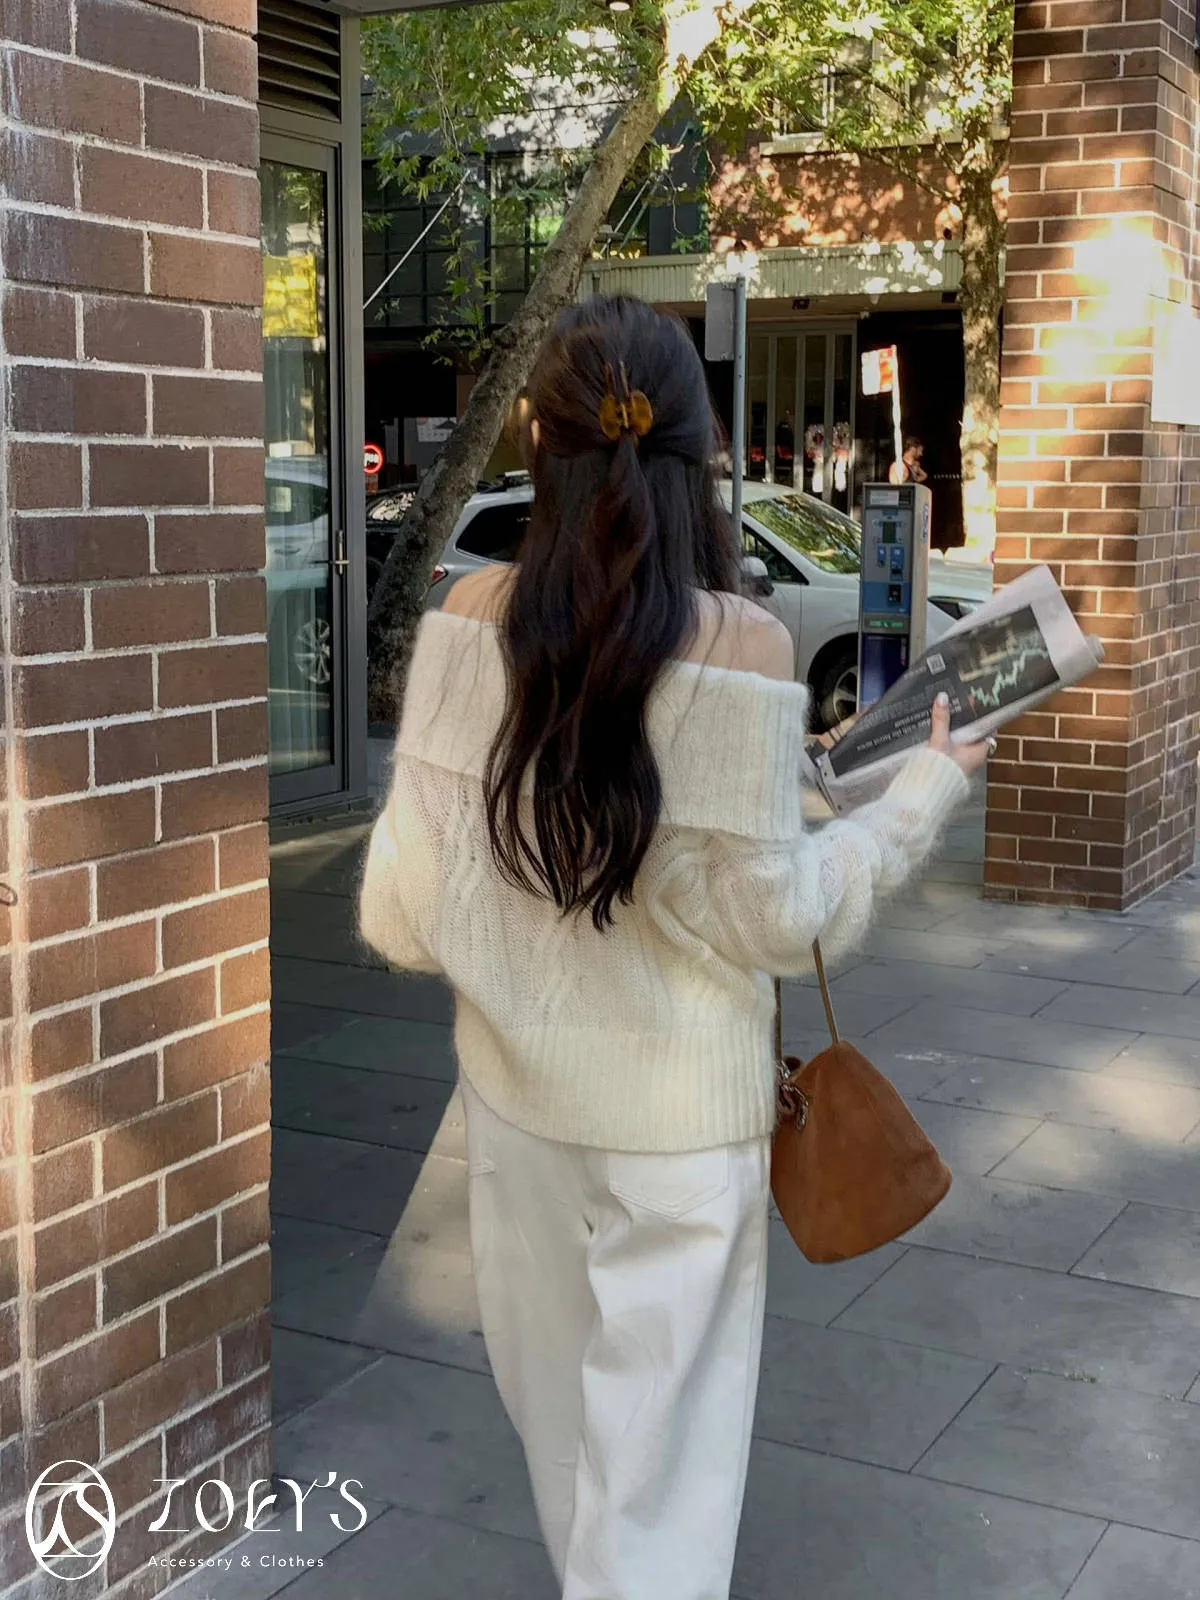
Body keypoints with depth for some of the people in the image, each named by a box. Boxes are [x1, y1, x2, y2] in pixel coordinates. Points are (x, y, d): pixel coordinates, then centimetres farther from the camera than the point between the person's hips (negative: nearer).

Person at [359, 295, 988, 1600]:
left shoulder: (473, 617, -12)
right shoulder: (742, 649, -20)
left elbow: (410, 897, -8)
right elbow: (776, 916, -12)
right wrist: (925, 789, 1)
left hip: (517, 1079, 4)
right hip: (678, 1108, -3)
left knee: (558, 1387, 25)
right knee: (660, 1437, 13)